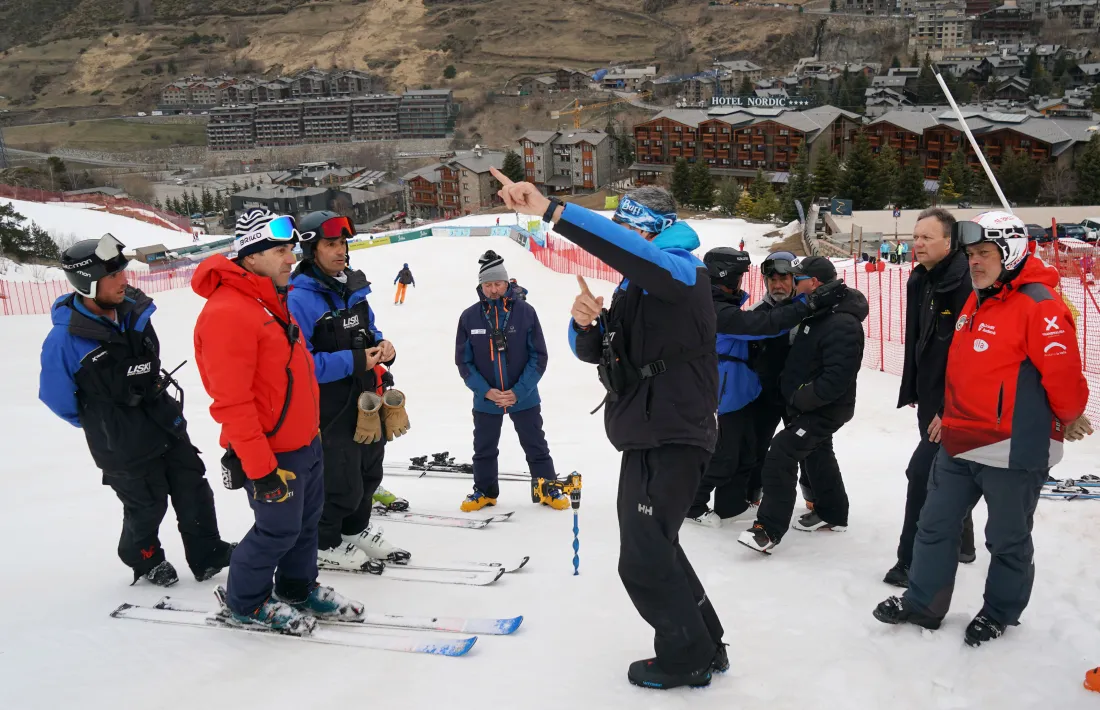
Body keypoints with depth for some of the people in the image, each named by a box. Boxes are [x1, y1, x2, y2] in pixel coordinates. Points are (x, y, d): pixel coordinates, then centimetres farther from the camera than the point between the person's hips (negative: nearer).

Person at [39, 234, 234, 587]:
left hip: (167, 423, 5)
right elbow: (58, 399, -10)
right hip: (124, 448, -5)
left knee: (193, 489, 12)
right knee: (147, 506, 13)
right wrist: (102, 423, 3)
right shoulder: (65, 339, -24)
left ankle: (207, 555, 30)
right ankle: (144, 558, 42)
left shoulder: (133, 310, -6)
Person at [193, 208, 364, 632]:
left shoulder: (272, 300, 9)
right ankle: (245, 604, 27)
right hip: (273, 452, -9)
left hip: (305, 441, 9)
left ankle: (299, 588, 41)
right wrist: (260, 468, -25)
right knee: (279, 529, 5)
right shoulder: (227, 312, -24)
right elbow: (231, 403, -27)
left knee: (307, 518, 21)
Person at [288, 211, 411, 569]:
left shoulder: (353, 287, 5)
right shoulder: (299, 298, -21)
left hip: (369, 401, 8)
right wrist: (352, 362, -26)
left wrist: (382, 347, -5)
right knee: (341, 484, 2)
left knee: (369, 473, 23)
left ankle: (356, 529, 45)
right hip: (331, 409, -8)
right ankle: (324, 543, 27)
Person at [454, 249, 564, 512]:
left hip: (524, 398, -1)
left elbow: (538, 356, -8)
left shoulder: (525, 312, -11)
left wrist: (518, 391, -15)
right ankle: (485, 491, 36)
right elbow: (463, 361, -2)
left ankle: (547, 489, 29)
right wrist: (486, 391, -14)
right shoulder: (469, 317, -7)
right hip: (485, 400, 2)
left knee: (536, 447, 12)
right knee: (484, 449, 17)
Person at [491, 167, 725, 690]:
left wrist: (550, 210, -44)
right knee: (654, 549, 21)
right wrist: (584, 322, -11)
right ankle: (705, 644, 36)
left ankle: (687, 657, 18)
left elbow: (630, 251, -37)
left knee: (644, 561, -2)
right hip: (644, 442, 10)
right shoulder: (634, 289, 15)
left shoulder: (682, 273, -15)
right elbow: (591, 350, 13)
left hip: (674, 443, -10)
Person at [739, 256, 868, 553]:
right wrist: (793, 394, 9)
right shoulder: (818, 313, 5)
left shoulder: (842, 324, -27)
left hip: (825, 410, -11)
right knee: (818, 455, 24)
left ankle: (769, 529, -10)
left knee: (780, 456, -16)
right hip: (808, 405, 11)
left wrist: (800, 399, -24)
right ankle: (832, 513, 43)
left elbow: (837, 378, -32)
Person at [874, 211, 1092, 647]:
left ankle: (1000, 613, 30)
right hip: (960, 443, 8)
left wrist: (1070, 419, -4)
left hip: (1013, 448, -8)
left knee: (1008, 539, 11)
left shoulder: (1038, 303, -17)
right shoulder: (975, 303, 11)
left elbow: (1063, 370, -18)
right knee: (935, 525, 14)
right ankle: (923, 604, 27)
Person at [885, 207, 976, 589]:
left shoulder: (963, 284, -21)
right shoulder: (919, 281, 8)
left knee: (922, 472, -10)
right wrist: (911, 391, 18)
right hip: (929, 399, 9)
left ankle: (912, 562, 0)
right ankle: (960, 543, 37)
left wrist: (948, 409, -24)